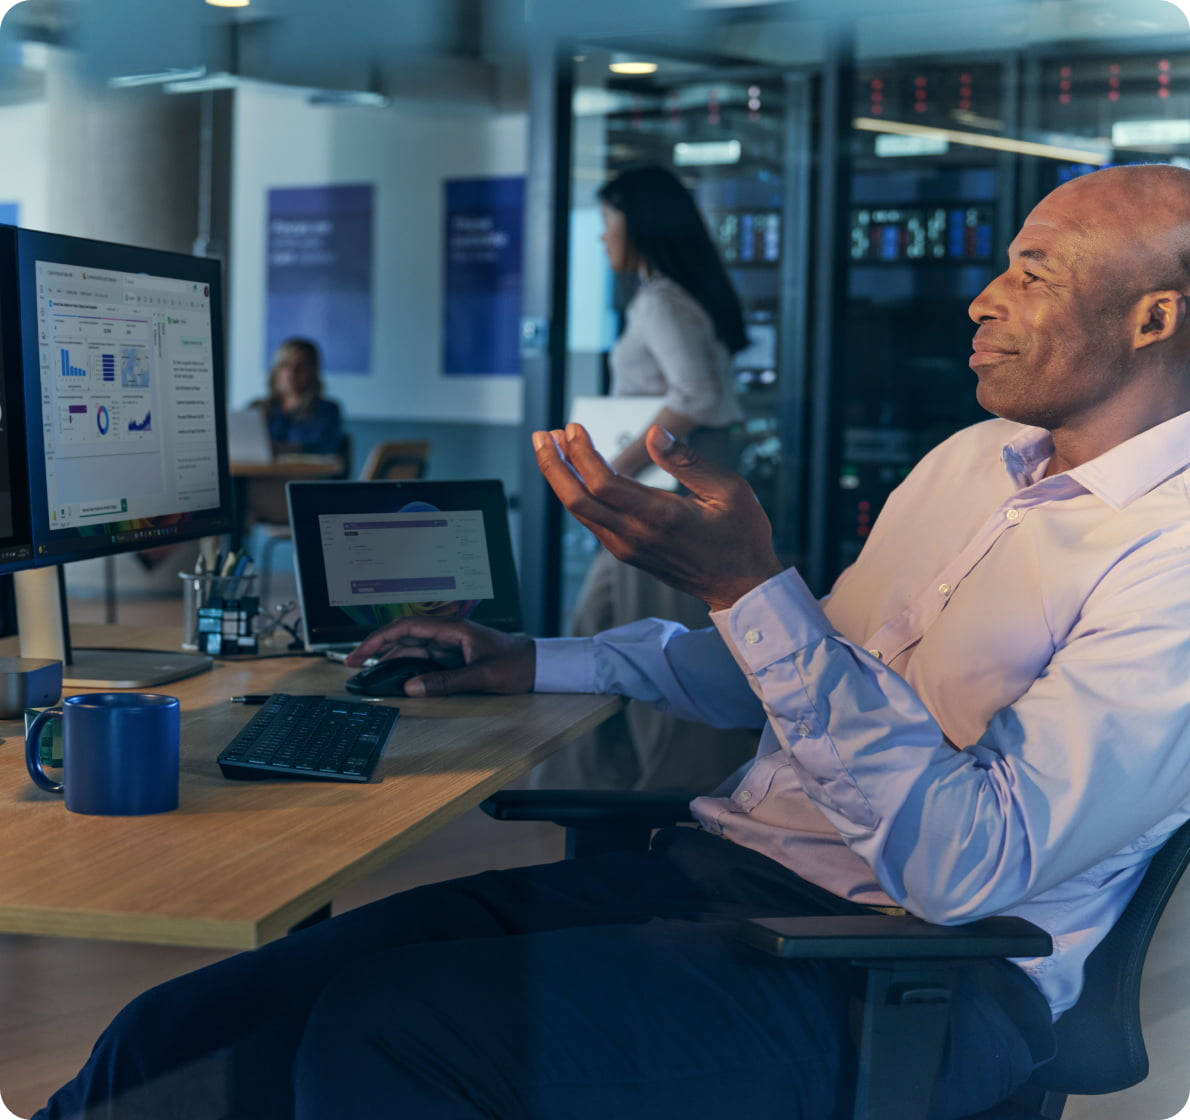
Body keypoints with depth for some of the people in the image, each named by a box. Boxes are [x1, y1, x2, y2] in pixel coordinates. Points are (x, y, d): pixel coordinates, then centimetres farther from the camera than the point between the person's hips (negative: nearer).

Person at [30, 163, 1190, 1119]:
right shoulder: (972, 459, 17)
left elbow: (973, 867, -20)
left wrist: (746, 587, -25)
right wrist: (538, 663, 26)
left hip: (906, 979, -7)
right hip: (715, 864, 7)